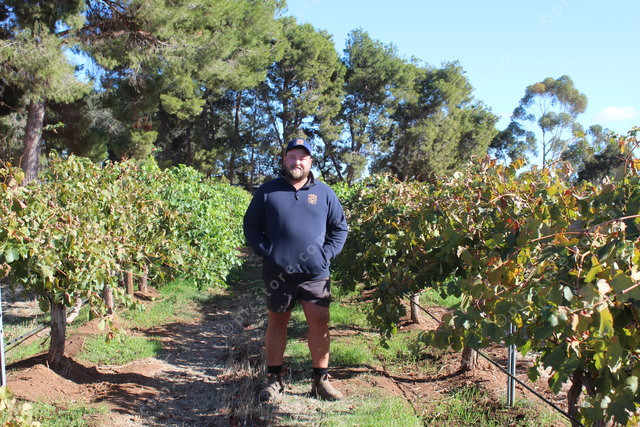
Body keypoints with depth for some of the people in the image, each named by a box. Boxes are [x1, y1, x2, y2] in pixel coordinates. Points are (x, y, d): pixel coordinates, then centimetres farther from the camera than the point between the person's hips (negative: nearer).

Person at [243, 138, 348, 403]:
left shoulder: (324, 193, 8)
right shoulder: (267, 191, 6)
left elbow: (340, 227, 12)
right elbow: (251, 225, 9)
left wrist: (327, 254, -1)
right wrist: (265, 251, -4)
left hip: (315, 274, 1)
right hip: (277, 274, 0)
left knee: (320, 324, 0)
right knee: (277, 323, 9)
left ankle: (321, 380, 15)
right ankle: (274, 380, 20)